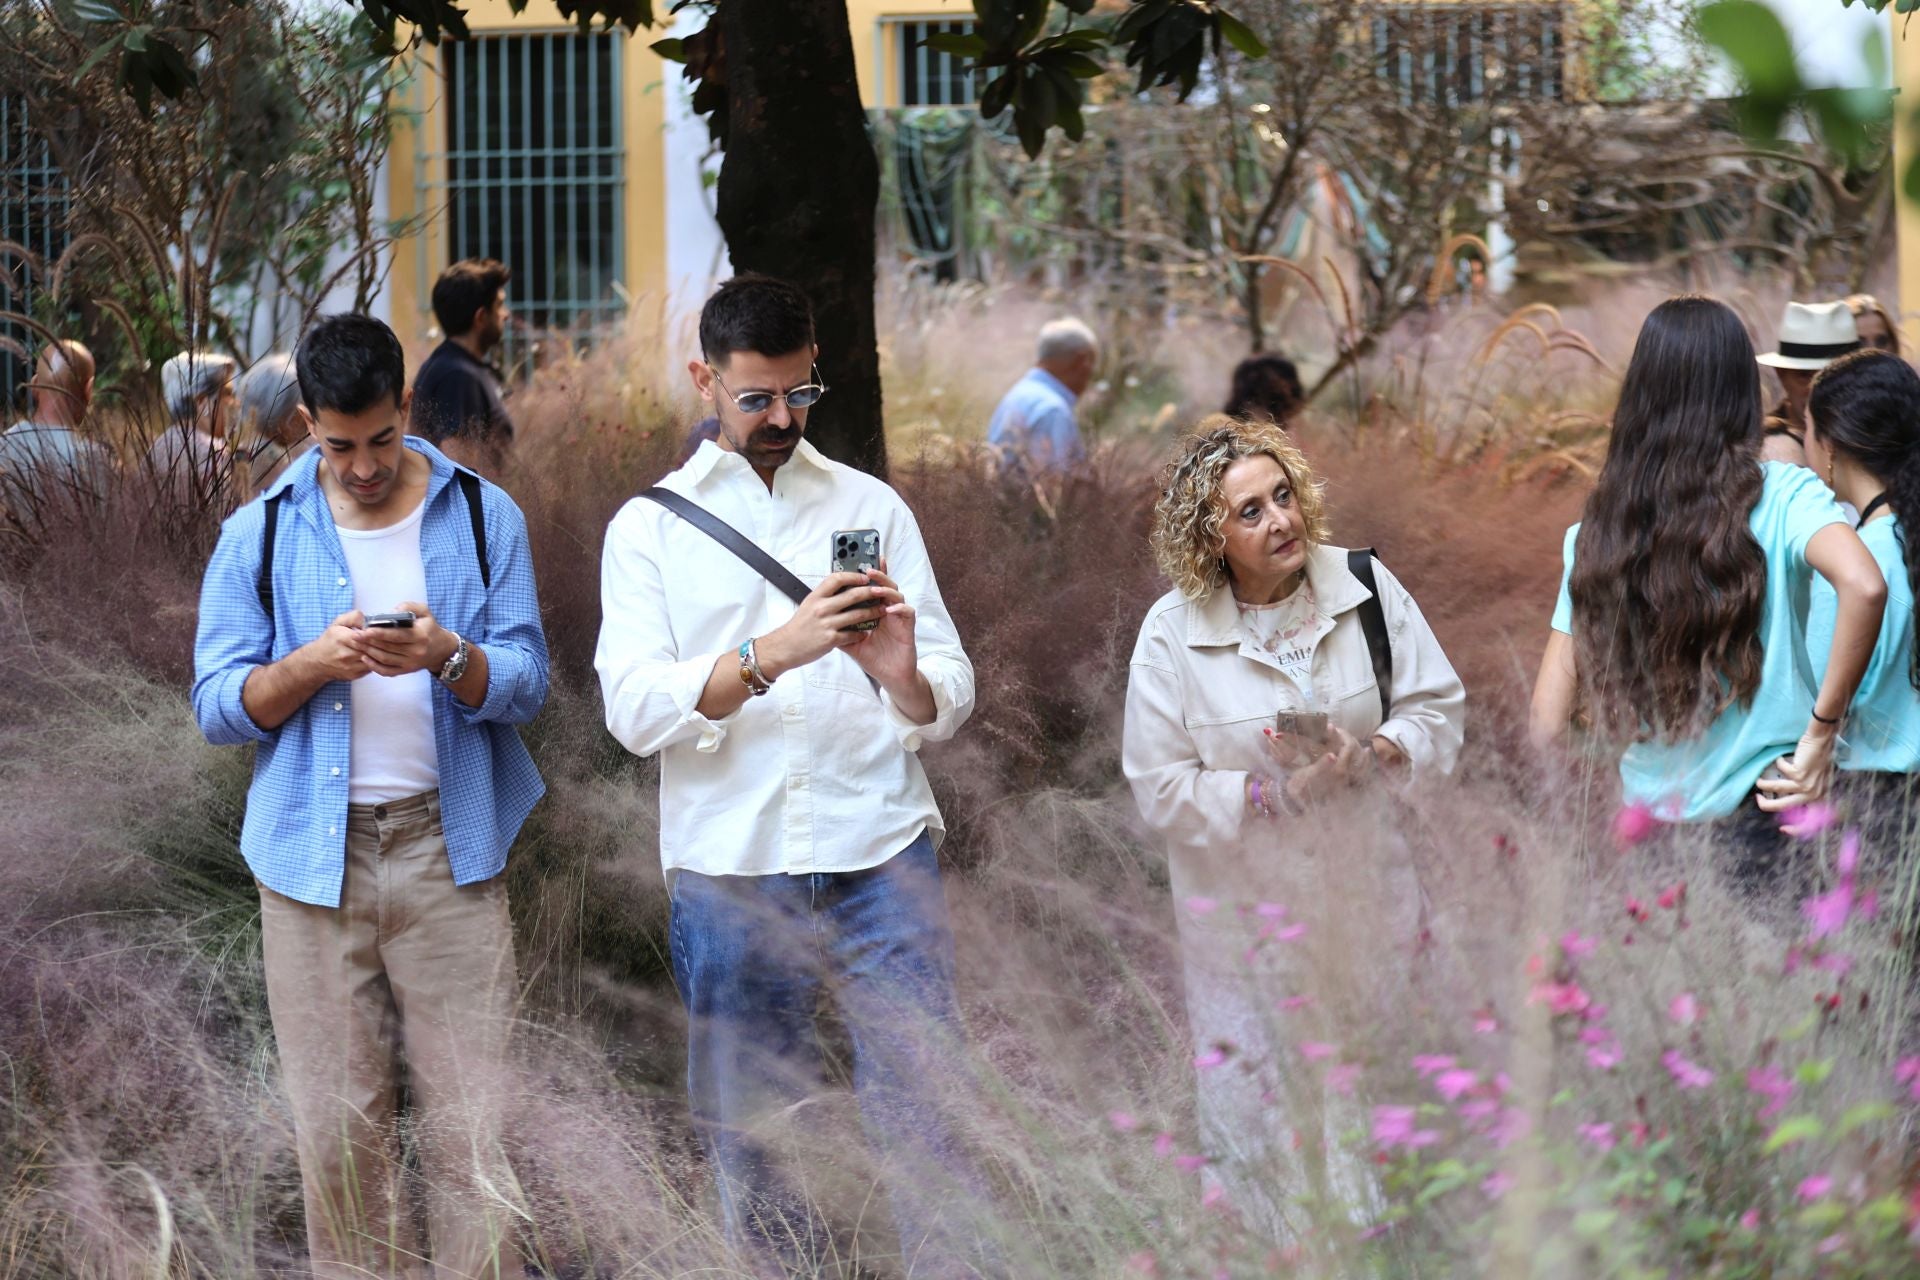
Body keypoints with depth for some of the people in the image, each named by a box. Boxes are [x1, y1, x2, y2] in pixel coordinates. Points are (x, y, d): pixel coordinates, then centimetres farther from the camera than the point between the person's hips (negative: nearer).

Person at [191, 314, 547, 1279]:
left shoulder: (481, 515, 6)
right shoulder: (259, 536, 7)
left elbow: (526, 683, 3)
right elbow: (217, 707, 4)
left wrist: (447, 655, -18)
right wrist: (314, 663, -14)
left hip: (447, 846, 0)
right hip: (312, 851, 1)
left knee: (471, 1123, -4)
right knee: (336, 1129, 1)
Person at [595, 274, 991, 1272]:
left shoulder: (870, 506, 12)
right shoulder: (649, 527, 9)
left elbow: (949, 701, 7)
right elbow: (633, 710, -6)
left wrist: (903, 676, -17)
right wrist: (771, 655, -20)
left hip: (880, 853, 0)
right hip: (728, 867, 0)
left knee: (923, 1117, -5)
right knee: (748, 1138, 3)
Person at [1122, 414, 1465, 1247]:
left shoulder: (1365, 586, -4)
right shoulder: (1172, 634, -10)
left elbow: (1437, 710, 1)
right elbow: (1163, 791, -10)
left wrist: (1375, 755, -20)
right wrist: (1275, 794, -22)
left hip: (1364, 895, 2)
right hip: (1244, 920, -2)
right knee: (1258, 1124, 4)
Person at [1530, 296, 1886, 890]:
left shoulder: (1597, 529, 3)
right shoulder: (1780, 495, -6)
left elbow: (1546, 724, 2)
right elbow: (1863, 585, -26)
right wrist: (1821, 731, -16)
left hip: (1650, 819, 3)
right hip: (1763, 816, -3)